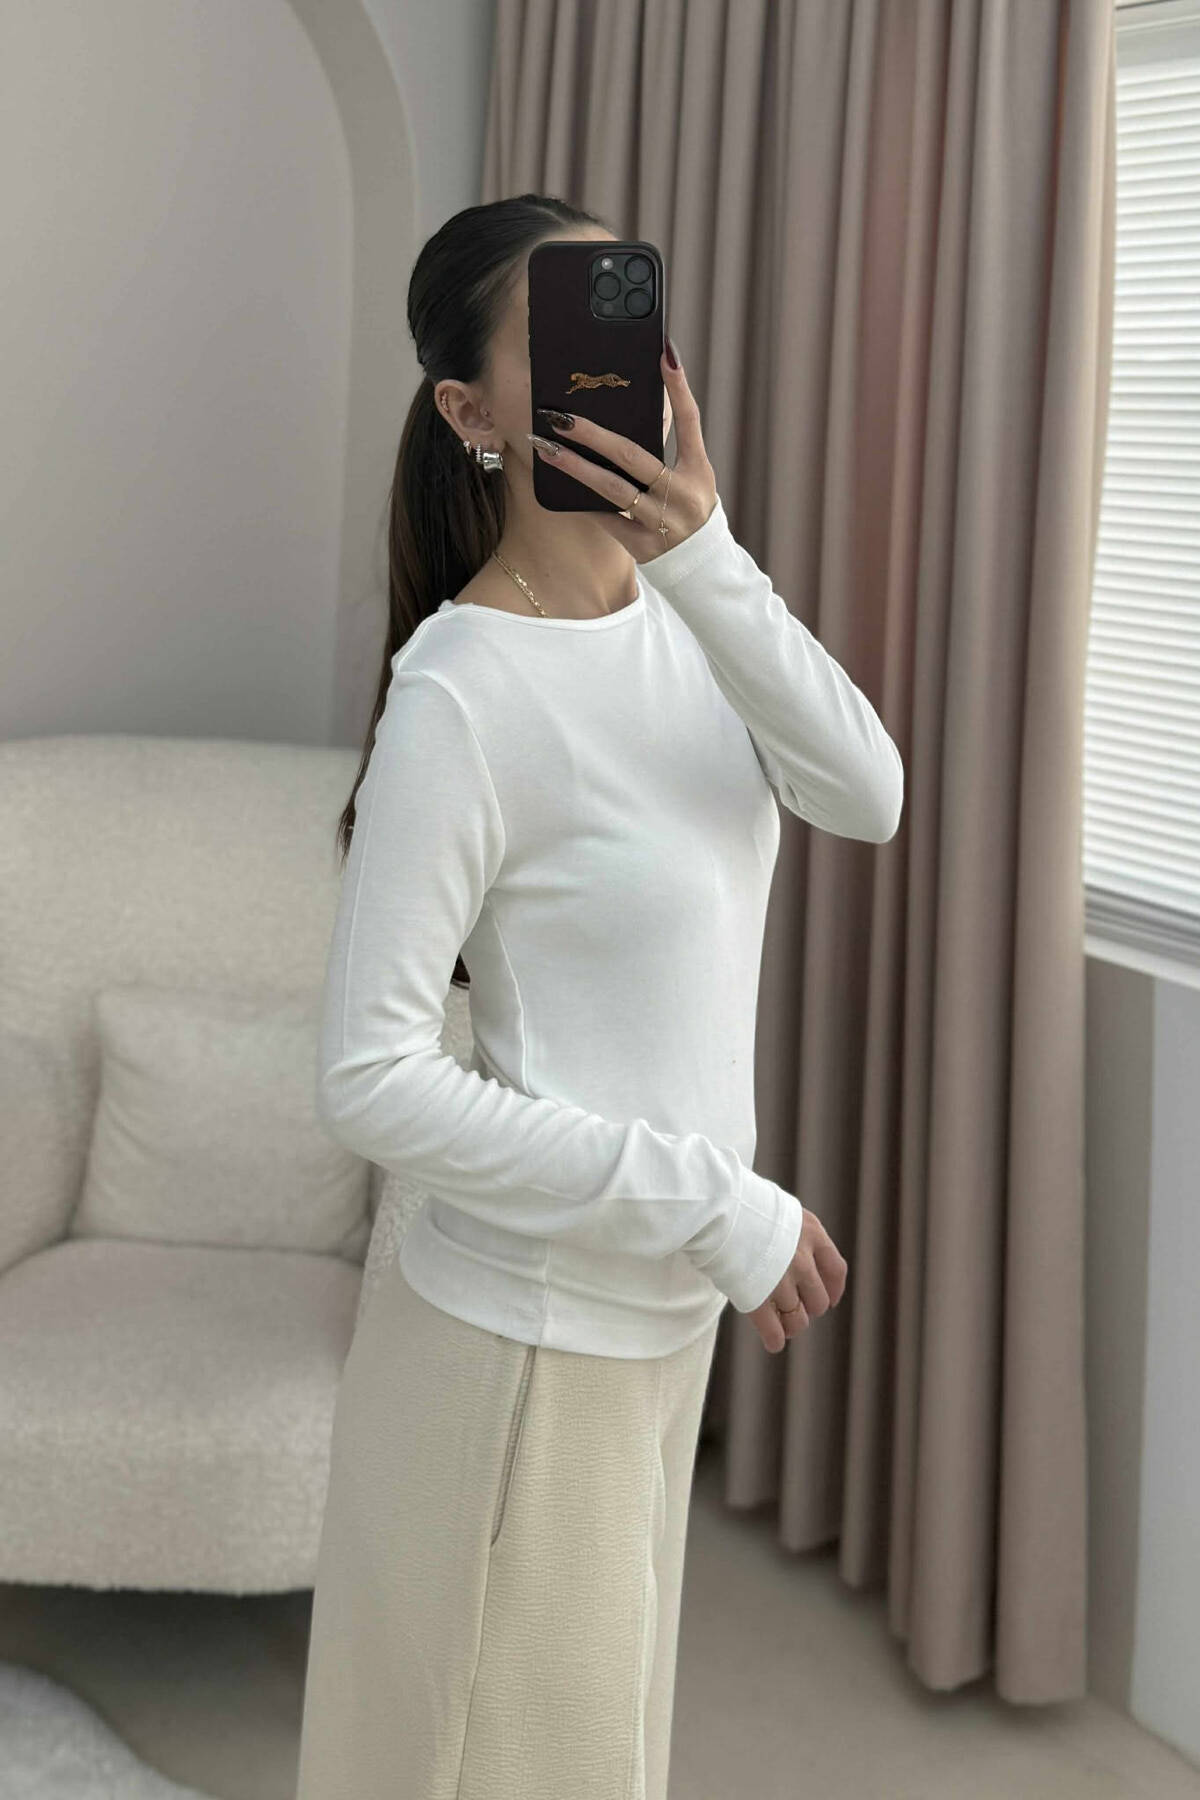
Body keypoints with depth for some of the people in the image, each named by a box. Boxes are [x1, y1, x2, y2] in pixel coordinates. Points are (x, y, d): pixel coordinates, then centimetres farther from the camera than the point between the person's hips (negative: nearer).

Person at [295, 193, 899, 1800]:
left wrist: (706, 561, -28)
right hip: (522, 1345, -7)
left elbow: (868, 799, -15)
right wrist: (717, 1207, -22)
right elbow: (373, 1080, -24)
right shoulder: (463, 693, -22)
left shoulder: (683, 617, 0)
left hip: (655, 1316, 7)